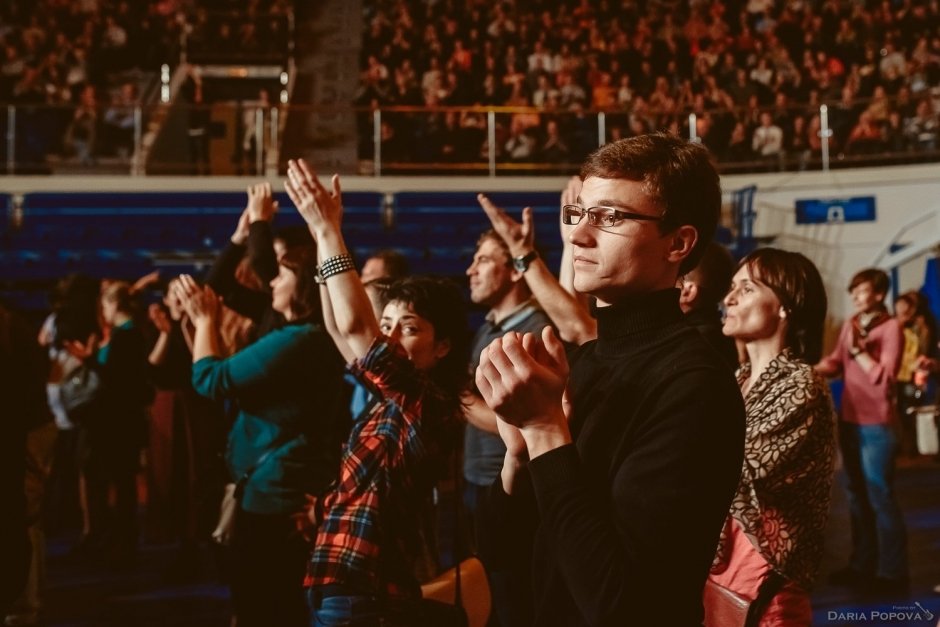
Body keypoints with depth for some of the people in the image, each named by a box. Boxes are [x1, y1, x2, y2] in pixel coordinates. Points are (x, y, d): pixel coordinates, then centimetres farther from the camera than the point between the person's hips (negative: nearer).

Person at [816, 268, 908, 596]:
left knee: (880, 496, -2)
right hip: (849, 419, 7)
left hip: (876, 424, -7)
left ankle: (891, 572, 7)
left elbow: (885, 377, -16)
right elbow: (836, 363, 9)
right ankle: (862, 565, 26)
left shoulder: (891, 328, -9)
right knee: (857, 494, 15)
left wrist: (858, 350, -17)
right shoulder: (850, 324, 10)